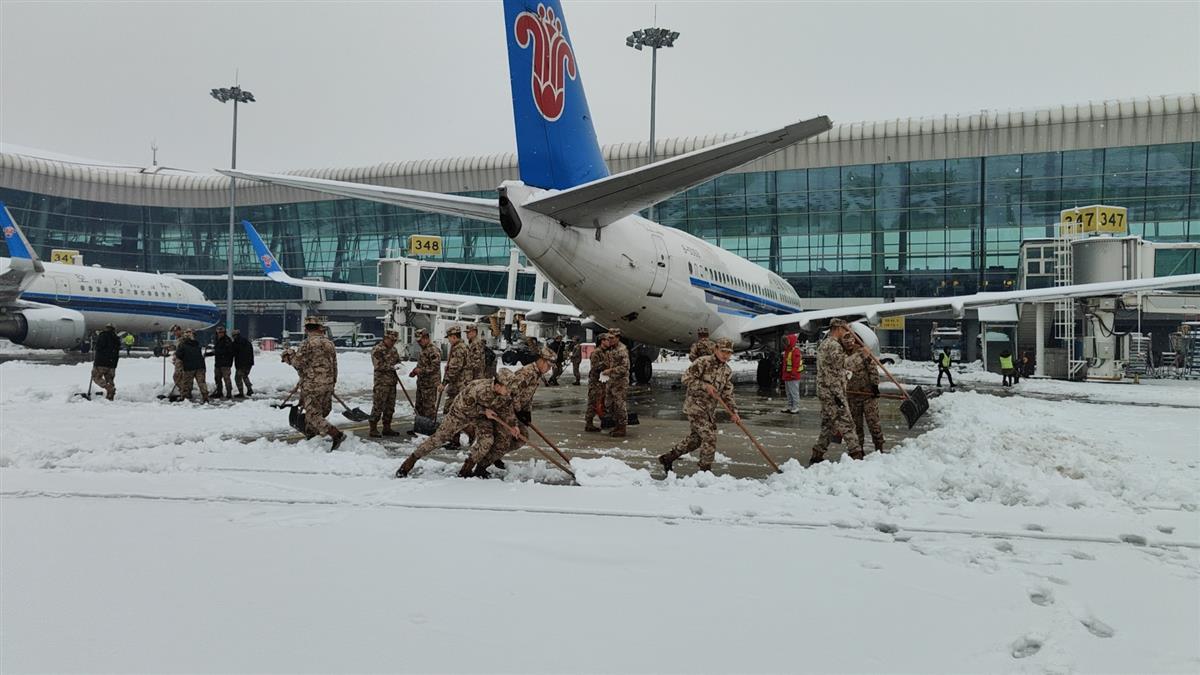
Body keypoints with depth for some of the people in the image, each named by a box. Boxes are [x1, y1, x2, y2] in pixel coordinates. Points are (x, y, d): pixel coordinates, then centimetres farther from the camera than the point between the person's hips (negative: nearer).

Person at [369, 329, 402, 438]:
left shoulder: (393, 349, 16)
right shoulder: (377, 350, -10)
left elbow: (397, 361, 25)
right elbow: (379, 365, -18)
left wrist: (399, 365, 2)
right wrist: (392, 367, -22)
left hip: (392, 382, 8)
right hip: (381, 383, -8)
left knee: (390, 407, 12)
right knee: (378, 406, -5)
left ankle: (387, 428, 21)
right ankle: (373, 429, 1)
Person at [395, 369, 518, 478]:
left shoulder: (506, 395, -20)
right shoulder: (480, 389, -41)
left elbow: (506, 410, -1)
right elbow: (464, 407, -27)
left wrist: (512, 424, -13)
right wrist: (483, 411, -26)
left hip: (481, 417, 5)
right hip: (461, 411, -5)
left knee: (487, 440, -16)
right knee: (440, 437, -3)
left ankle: (465, 470, -1)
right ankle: (410, 462, 11)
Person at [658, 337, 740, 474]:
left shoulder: (727, 371, 7)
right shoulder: (703, 362, -14)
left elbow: (728, 394, 9)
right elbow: (686, 378, -17)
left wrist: (734, 412, -2)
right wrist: (705, 386, -25)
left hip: (710, 410, 8)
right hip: (695, 405, -8)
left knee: (694, 438, 15)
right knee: (709, 437, -12)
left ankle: (668, 458, 28)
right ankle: (705, 470, 2)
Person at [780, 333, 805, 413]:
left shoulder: (795, 351, -16)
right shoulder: (787, 351, 15)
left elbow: (796, 364, -22)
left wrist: (793, 374, -25)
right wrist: (782, 373, 24)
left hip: (793, 376, -10)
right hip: (786, 376, 10)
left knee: (794, 392, -5)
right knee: (789, 392, 15)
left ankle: (796, 408, 0)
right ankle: (790, 407, 23)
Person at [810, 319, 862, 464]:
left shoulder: (823, 344, 18)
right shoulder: (835, 346, -15)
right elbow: (835, 374, -20)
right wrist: (838, 395, -20)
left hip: (823, 391, 10)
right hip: (833, 393, -10)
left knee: (828, 425, 14)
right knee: (846, 425, -7)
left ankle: (816, 456, 15)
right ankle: (856, 455, -6)